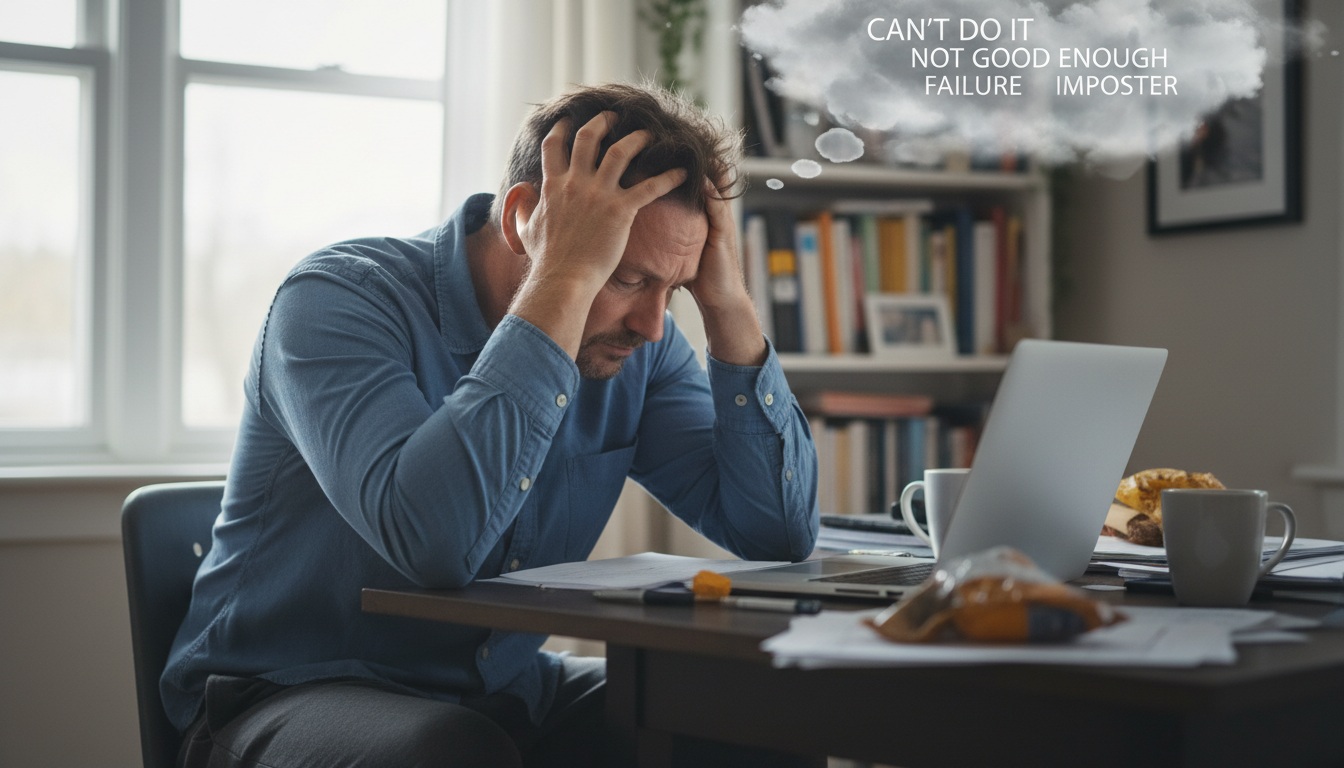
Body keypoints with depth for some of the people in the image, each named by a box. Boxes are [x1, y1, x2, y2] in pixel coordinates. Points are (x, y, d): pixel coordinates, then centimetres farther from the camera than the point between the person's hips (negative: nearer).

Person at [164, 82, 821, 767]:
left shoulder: (636, 343, -3)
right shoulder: (340, 299, -21)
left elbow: (781, 534, -7)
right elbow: (434, 540, -40)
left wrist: (728, 305, -16)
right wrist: (565, 280, -35)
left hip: (507, 693, 4)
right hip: (290, 698, -4)